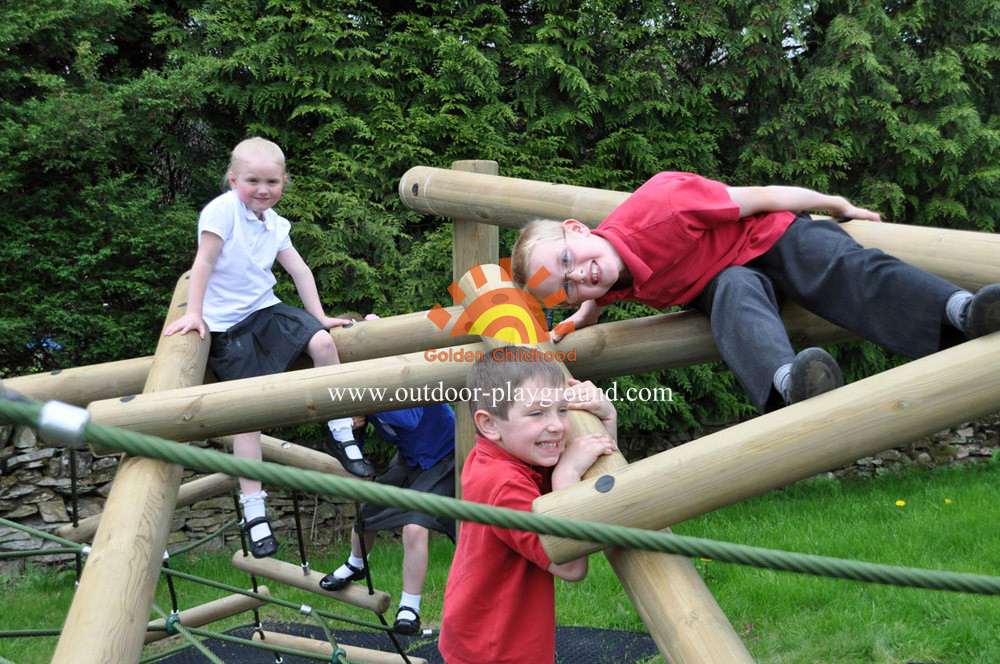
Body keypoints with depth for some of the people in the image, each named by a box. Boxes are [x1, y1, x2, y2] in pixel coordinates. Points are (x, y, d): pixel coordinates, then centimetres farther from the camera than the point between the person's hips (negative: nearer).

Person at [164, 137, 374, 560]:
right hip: (226, 325, -5)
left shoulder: (275, 224, 7)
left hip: (266, 311, 5)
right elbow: (204, 262, -13)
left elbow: (299, 270, 11)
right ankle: (252, 508, -7)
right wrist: (193, 313, -16)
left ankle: (340, 430, -2)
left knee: (322, 341, -21)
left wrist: (319, 317, 9)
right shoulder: (223, 210, -12)